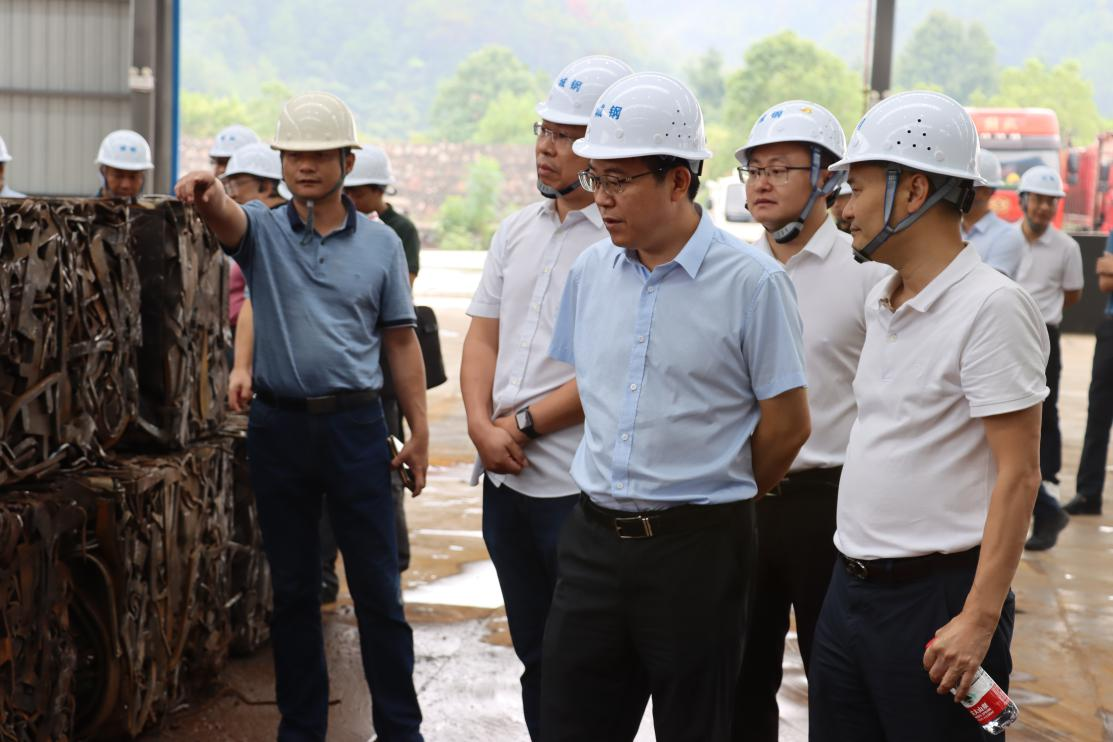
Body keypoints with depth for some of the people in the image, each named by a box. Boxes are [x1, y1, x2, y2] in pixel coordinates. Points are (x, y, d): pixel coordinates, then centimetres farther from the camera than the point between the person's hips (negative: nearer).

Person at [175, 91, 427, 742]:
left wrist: (420, 432, 3)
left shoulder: (381, 243, 4)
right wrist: (208, 196, -47)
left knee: (378, 587, 2)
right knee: (293, 588, 10)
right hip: (279, 424, 1)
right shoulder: (263, 230, 2)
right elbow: (229, 220, -22)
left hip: (355, 424, -1)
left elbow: (400, 341, 6)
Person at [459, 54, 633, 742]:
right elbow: (483, 337, 13)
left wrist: (524, 424, -12)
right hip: (505, 479, 7)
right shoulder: (518, 229, 13)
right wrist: (483, 428, -3)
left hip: (579, 486, -7)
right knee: (535, 655, 17)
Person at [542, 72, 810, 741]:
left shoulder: (752, 281, -10)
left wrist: (718, 499, 7)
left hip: (698, 545, -5)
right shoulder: (591, 271, 7)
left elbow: (787, 423, -5)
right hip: (594, 535, 5)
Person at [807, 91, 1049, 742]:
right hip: (851, 586, 8)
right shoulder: (882, 304, 12)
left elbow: (1018, 475, -17)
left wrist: (979, 620, -21)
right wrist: (854, 583, 16)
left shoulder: (992, 307, -14)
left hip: (935, 596, -8)